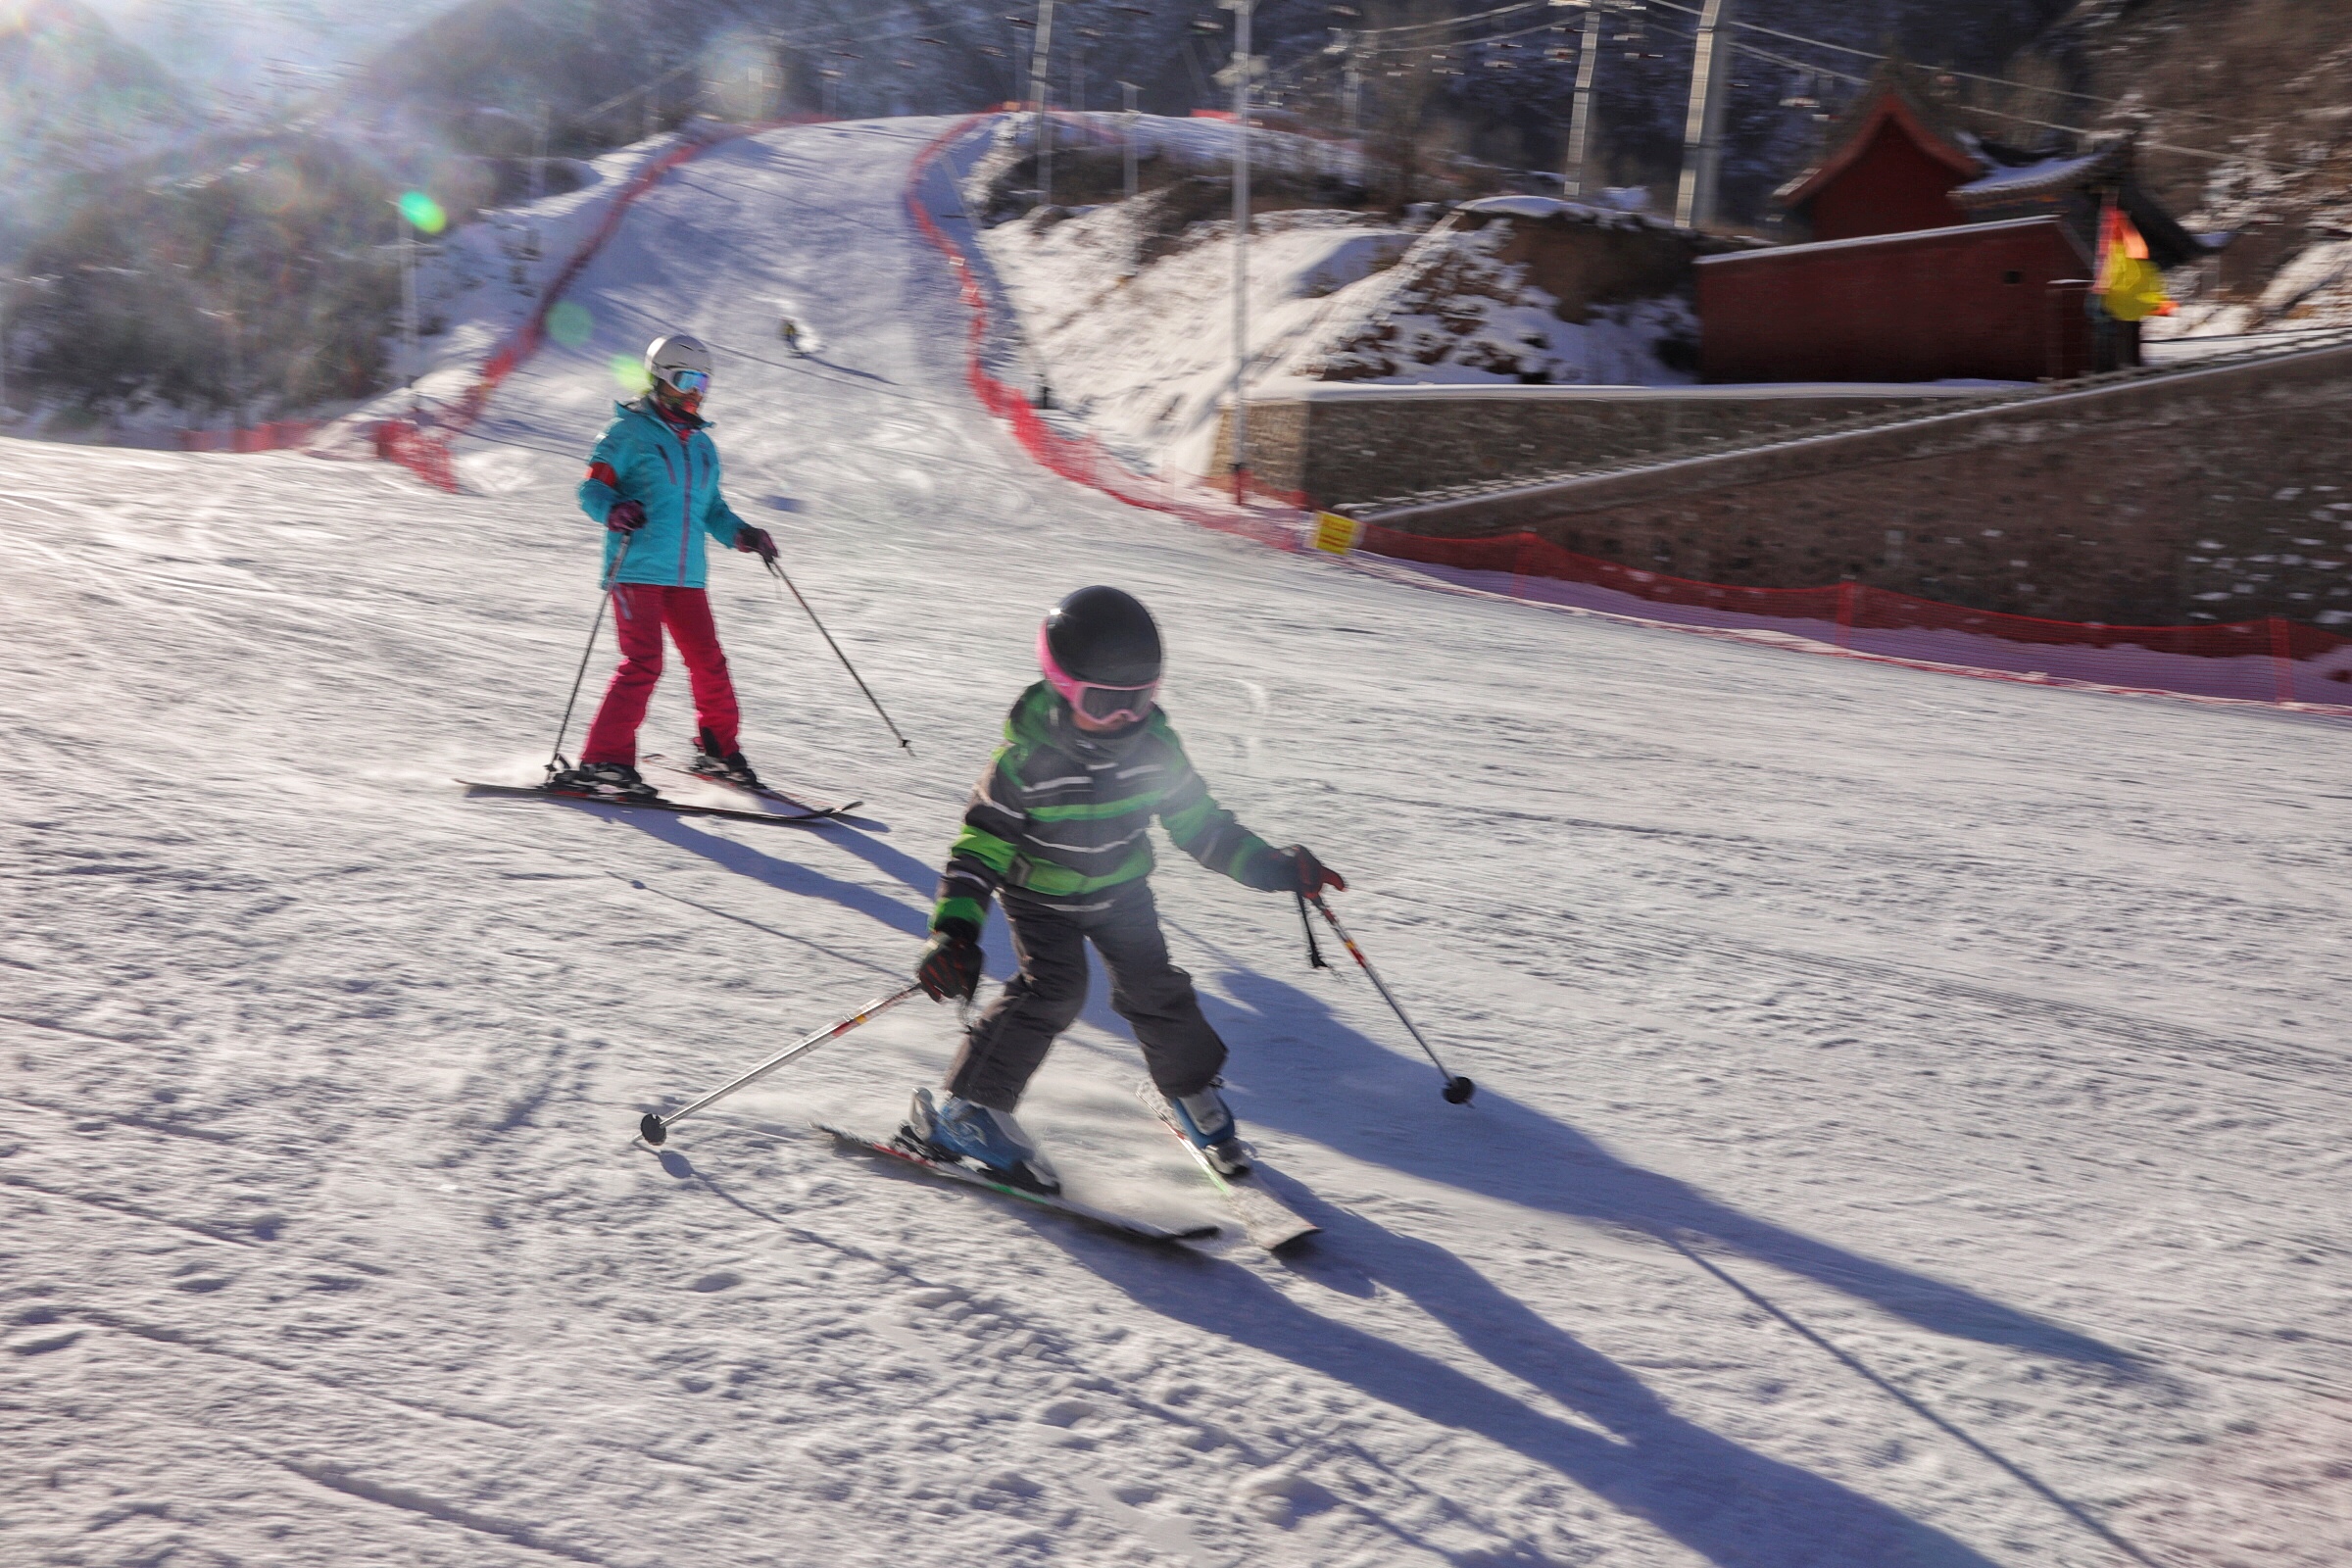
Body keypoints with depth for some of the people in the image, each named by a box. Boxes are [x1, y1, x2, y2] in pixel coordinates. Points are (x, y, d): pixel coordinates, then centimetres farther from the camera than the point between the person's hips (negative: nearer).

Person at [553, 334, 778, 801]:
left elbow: (711, 509, 27)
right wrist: (614, 510, -26)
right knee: (643, 664, -15)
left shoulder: (702, 445, 21)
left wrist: (741, 533, 9)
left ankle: (718, 750, 25)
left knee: (708, 661, 7)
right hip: (637, 569, -6)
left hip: (686, 574, 6)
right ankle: (602, 762, -11)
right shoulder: (629, 432, 0)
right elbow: (592, 488, -5)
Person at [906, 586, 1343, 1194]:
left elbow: (1198, 821, -2)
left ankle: (1191, 1089, 28)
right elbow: (982, 845, -23)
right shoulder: (1026, 757, -26)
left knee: (1153, 988, 1)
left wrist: (1271, 866, -9)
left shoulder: (1154, 745, -15)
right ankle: (967, 1109, -6)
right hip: (1041, 897, -4)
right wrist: (957, 929, -34)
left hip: (1122, 891, 4)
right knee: (1052, 991, -19)